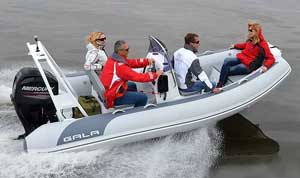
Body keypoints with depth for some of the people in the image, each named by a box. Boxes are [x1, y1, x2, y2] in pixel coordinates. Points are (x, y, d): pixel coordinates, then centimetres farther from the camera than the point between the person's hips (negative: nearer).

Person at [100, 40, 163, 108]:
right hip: (113, 98, -10)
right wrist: (155, 75, -16)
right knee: (143, 97, -7)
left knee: (132, 86, 30)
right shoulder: (119, 66, -29)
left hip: (107, 90, 10)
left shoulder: (113, 58, -1)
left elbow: (132, 62, 2)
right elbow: (137, 77, -25)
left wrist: (147, 61, -10)